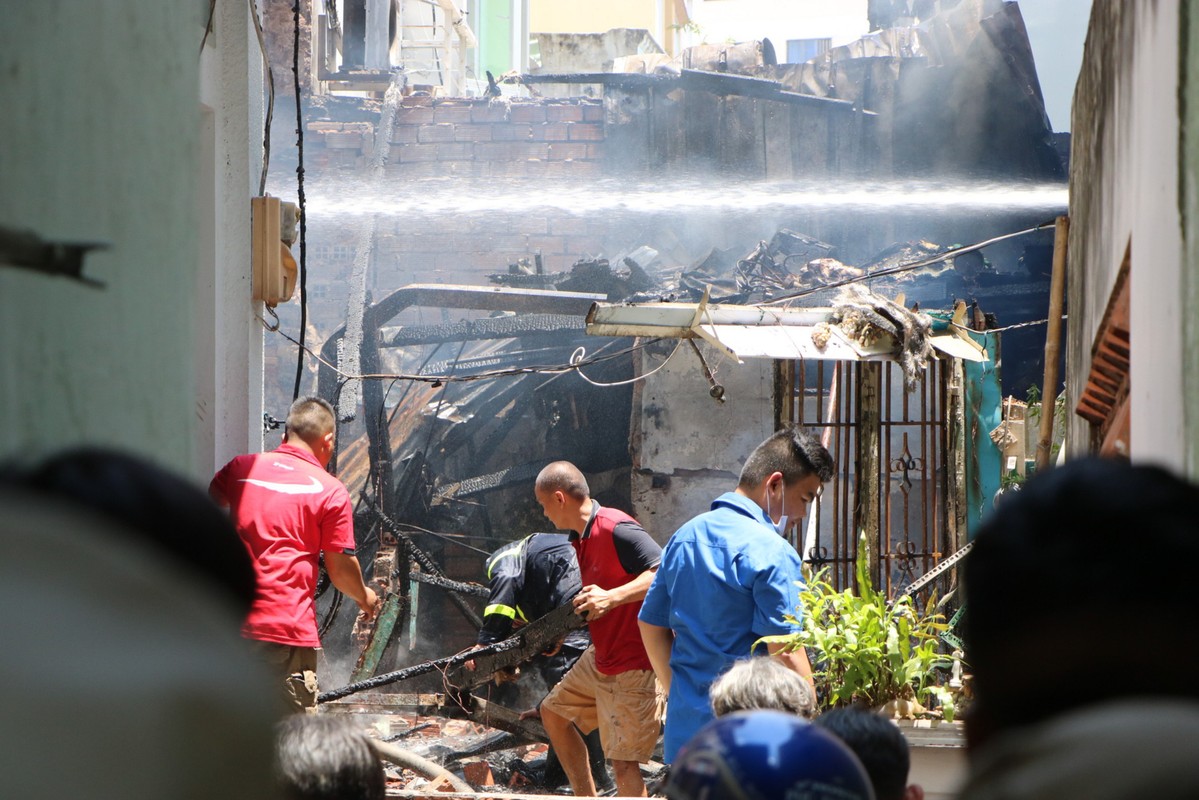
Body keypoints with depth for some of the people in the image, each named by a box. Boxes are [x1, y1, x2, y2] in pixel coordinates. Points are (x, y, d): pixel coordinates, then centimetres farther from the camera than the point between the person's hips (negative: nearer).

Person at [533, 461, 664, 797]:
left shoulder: (617, 529, -23)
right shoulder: (582, 537, 9)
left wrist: (612, 597, -39)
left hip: (632, 668, -11)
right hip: (599, 657, 11)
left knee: (623, 763, -11)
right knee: (554, 711, 23)